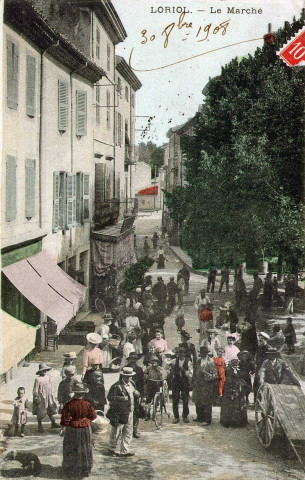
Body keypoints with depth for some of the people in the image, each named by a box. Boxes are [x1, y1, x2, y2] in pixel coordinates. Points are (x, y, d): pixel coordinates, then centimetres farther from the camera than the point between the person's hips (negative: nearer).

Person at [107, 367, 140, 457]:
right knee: (116, 432, 3)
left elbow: (134, 392, 26)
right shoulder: (116, 386, -15)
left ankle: (124, 451, 21)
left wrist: (136, 393, 1)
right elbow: (110, 397, -20)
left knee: (128, 433, 11)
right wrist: (122, 398, -25)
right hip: (119, 414, -8)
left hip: (129, 413, 8)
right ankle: (113, 449, 20)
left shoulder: (130, 384, 12)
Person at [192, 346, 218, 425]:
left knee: (206, 404, -1)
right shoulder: (199, 361, 9)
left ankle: (207, 420, 7)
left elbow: (215, 375, -12)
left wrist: (206, 374, -23)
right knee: (198, 402, 14)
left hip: (206, 386, -7)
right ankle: (200, 417, 28)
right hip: (198, 385, 7)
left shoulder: (210, 362, -12)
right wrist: (194, 380, 13)